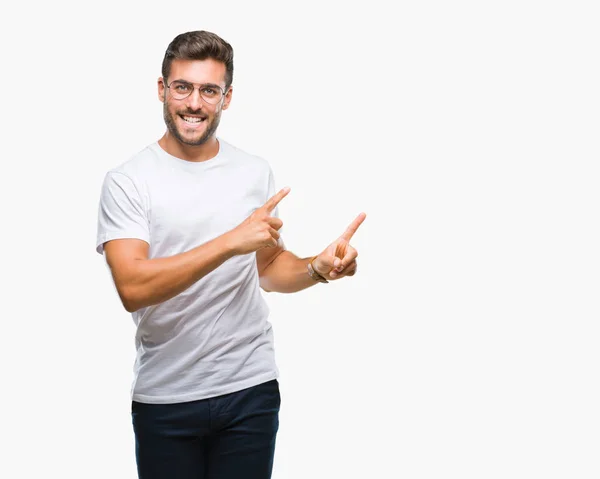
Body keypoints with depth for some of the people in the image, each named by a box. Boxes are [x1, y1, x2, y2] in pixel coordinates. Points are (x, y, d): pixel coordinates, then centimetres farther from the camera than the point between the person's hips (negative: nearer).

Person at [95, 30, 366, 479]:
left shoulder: (256, 172, 5)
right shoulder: (128, 181, -7)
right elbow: (132, 288, -19)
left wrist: (319, 268, -5)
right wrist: (231, 242, -25)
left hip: (251, 391, 3)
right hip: (165, 397, -2)